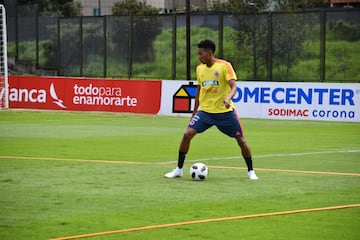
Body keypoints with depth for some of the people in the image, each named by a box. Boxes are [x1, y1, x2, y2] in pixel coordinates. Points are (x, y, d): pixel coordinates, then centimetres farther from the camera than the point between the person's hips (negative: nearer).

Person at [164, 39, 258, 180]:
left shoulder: (224, 66, -10)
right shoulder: (199, 68, 7)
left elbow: (233, 86, -17)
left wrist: (228, 98, -38)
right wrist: (194, 112, 19)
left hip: (225, 112, -4)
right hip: (204, 110, 4)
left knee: (241, 140, -1)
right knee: (187, 134, -13)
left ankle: (250, 171, 19)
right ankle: (179, 170, -2)